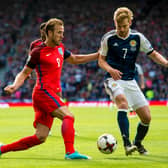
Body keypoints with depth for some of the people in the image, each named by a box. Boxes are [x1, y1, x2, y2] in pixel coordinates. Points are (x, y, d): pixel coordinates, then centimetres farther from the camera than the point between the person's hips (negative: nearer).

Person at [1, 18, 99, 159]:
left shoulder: (60, 48, 17)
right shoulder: (38, 52, -5)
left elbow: (75, 59, 31)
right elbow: (24, 73, 1)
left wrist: (98, 55, 27)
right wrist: (14, 86, -17)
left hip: (52, 94, 8)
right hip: (44, 92, -8)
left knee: (40, 138, 3)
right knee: (68, 116, -25)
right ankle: (70, 152, -34)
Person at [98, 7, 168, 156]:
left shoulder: (137, 37, 1)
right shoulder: (108, 38, -4)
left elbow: (153, 54, 7)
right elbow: (101, 60, 3)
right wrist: (110, 69, -18)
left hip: (130, 81, 4)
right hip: (113, 79, -4)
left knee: (146, 117, -1)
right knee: (122, 101, -36)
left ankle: (138, 143, 28)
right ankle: (127, 143, -40)